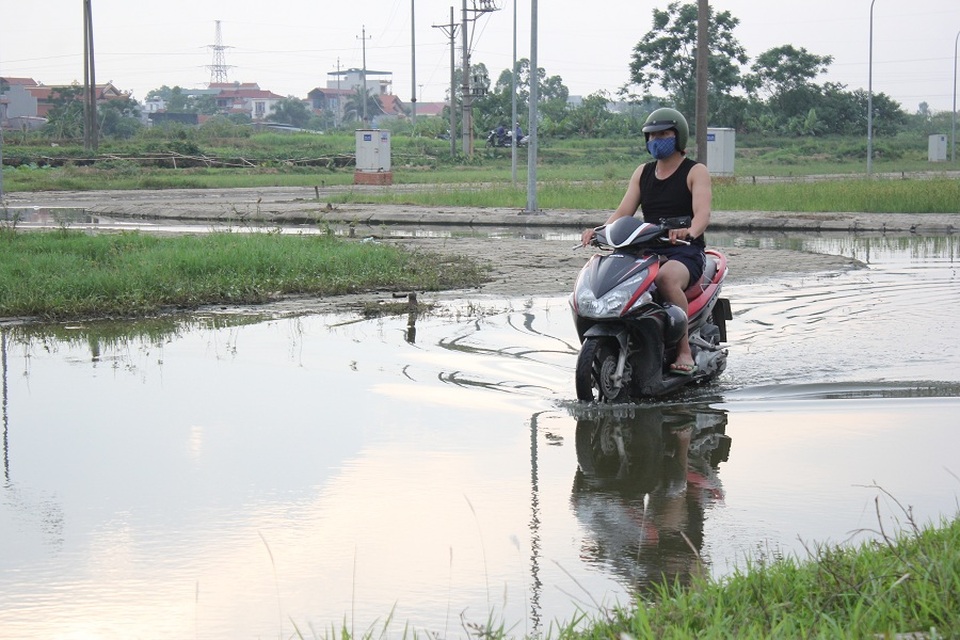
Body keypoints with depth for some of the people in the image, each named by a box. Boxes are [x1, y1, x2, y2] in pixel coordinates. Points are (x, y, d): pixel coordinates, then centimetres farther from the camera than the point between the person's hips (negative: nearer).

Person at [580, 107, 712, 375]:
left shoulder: (695, 172, 2)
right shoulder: (643, 172, 19)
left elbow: (702, 213, -14)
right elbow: (623, 212, 11)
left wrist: (689, 232, -38)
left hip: (685, 253, -6)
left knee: (666, 278, -39)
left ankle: (684, 351, -32)